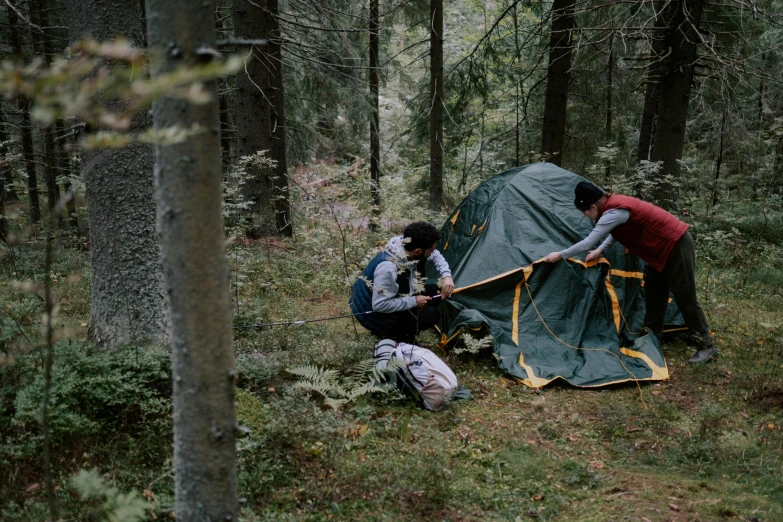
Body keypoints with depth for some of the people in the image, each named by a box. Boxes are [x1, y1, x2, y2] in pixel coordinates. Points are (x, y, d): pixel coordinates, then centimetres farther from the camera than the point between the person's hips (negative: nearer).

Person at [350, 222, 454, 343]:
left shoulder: (405, 247, -12)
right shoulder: (388, 268, -37)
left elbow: (435, 255, 8)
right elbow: (379, 305, -34)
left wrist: (447, 276, -9)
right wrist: (413, 301, -25)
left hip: (389, 298, 9)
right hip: (374, 313, -9)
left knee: (434, 292, 2)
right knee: (431, 315, -18)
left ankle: (401, 331, 11)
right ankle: (389, 333, 0)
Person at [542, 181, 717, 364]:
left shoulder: (614, 212, -27)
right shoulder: (614, 204, 3)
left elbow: (588, 242, -25)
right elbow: (617, 232, 21)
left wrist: (560, 255, -15)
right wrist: (600, 251, 12)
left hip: (676, 244, -10)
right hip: (663, 247, 10)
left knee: (685, 298, -4)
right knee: (654, 295, 14)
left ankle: (707, 346, 5)